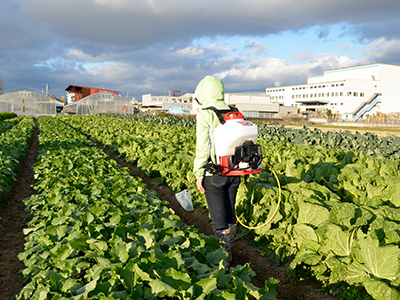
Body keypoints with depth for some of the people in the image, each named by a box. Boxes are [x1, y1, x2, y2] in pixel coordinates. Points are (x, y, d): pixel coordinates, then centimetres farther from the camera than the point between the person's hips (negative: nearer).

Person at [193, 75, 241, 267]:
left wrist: (199, 174, -7)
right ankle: (227, 254, 35)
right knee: (230, 215, 19)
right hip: (234, 173, 7)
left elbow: (203, 147, -15)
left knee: (219, 218, 4)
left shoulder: (205, 115, -12)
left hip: (215, 174, -6)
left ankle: (223, 260, 16)